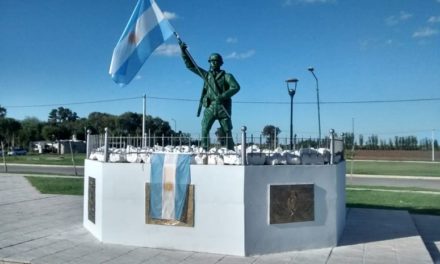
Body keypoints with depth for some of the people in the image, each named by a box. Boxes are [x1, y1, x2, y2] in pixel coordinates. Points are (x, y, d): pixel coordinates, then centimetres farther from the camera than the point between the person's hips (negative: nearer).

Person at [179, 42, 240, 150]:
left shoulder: (226, 76, 6)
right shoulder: (206, 75, 14)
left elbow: (236, 87, -8)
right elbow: (190, 65, 15)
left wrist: (223, 96, -20)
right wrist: (183, 51, 8)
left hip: (223, 108, -2)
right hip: (209, 107, 2)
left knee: (227, 132, 1)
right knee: (204, 130, -7)